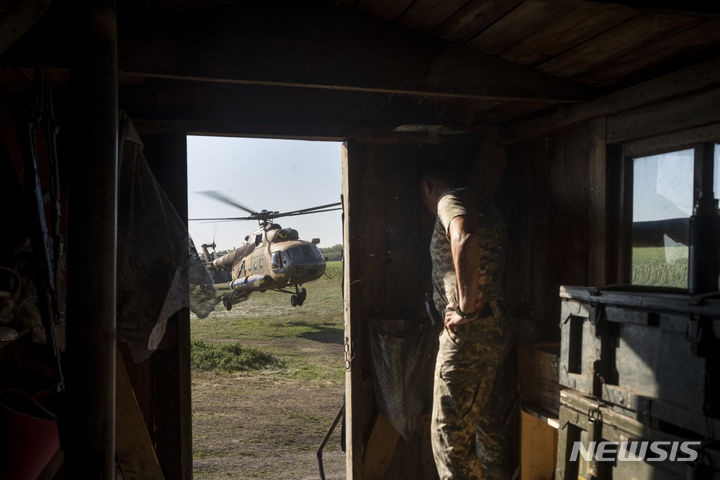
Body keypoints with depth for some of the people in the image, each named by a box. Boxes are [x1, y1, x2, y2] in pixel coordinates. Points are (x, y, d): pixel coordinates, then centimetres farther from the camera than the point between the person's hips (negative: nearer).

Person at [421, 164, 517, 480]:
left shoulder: (450, 200, -7)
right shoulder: (484, 205, 21)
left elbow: (465, 240, -30)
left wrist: (467, 308, -25)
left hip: (469, 333, -9)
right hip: (499, 329, 9)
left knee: (450, 435, -1)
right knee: (491, 429, 17)